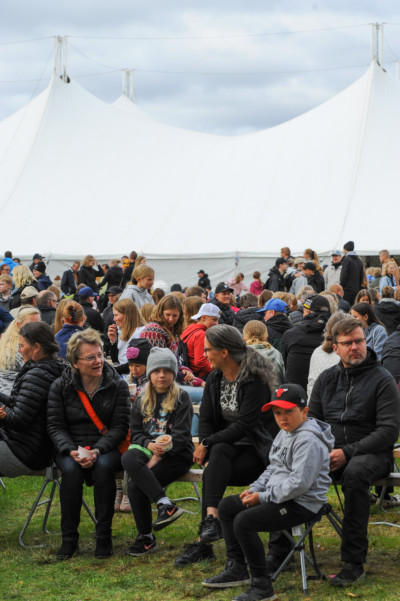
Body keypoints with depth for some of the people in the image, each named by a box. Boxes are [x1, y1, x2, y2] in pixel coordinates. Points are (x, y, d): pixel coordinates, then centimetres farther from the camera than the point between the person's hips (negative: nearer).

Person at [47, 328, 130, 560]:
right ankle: (69, 538, -19)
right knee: (71, 469, -32)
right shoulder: (61, 386, 2)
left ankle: (104, 537, -22)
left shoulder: (118, 385, 0)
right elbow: (55, 426, -1)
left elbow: (119, 426, -5)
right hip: (70, 447, 1)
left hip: (106, 447, -1)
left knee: (103, 467, -34)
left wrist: (97, 451, -21)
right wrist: (72, 451, -20)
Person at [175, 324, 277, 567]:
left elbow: (244, 426, -22)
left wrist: (207, 444, -21)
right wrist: (207, 451, -13)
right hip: (229, 446, 5)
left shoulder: (254, 381, -16)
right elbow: (205, 419, 5)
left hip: (257, 449, -5)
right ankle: (211, 520, -36)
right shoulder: (215, 379, 6)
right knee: (217, 452, -30)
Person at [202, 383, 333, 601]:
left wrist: (263, 497, -21)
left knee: (244, 521, -26)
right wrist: (254, 489, 5)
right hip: (277, 496, 11)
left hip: (302, 504, -11)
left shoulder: (309, 440, -21)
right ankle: (236, 569, 18)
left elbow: (299, 483, -27)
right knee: (226, 506, 14)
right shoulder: (284, 433, 12)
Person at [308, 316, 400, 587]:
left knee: (354, 473, -40)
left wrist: (347, 453, -19)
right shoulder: (326, 378, 13)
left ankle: (354, 562, -32)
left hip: (372, 453, -4)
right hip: (329, 452, 5)